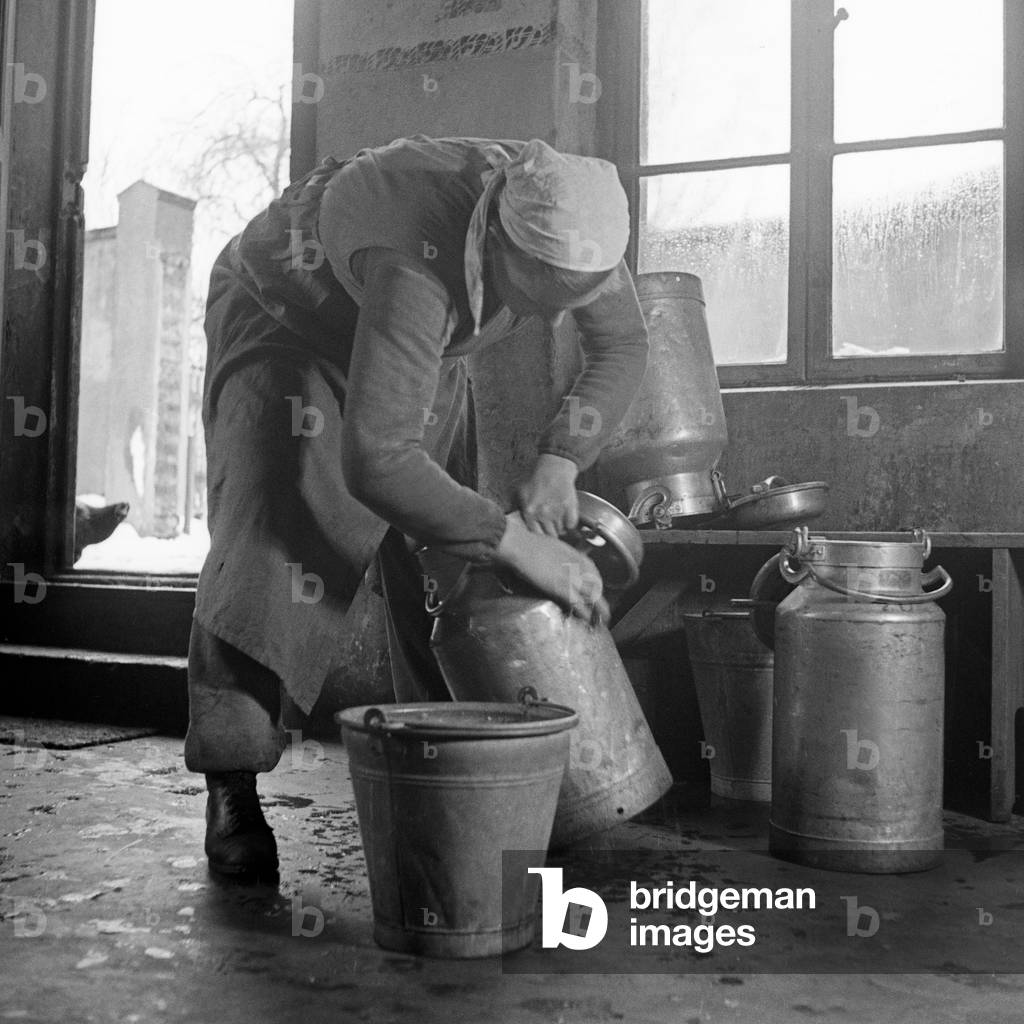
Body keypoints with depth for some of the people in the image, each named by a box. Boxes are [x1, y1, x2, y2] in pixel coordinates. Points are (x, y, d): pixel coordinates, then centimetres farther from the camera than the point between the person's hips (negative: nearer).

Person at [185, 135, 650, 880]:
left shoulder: (568, 219, -25)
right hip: (282, 315, -6)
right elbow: (375, 460, -50)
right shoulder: (420, 266, -45)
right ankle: (231, 793, -11)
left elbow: (623, 347, -10)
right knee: (272, 542, -20)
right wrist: (517, 540, -45)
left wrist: (560, 461, -23)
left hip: (413, 337, 6)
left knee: (442, 550, -4)